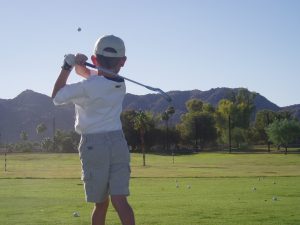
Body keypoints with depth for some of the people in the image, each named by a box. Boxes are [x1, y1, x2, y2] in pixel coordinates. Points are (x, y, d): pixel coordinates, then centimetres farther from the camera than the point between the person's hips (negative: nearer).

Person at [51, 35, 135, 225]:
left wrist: (67, 67, 6)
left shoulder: (86, 88, -10)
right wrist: (79, 64, 4)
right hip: (118, 143, 3)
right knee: (119, 200, -6)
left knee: (101, 203, 8)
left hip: (93, 144, -3)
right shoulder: (121, 85, 8)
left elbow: (57, 97, 5)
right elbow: (96, 79, 24)